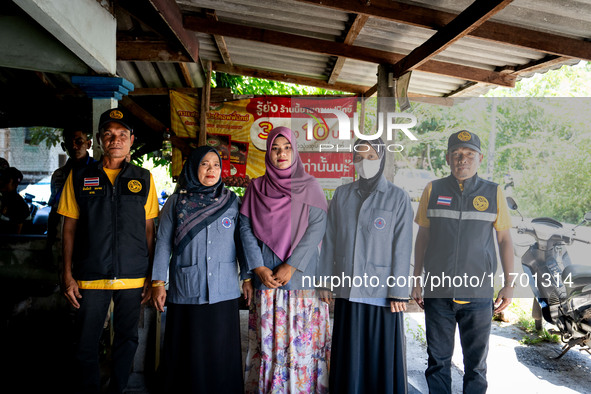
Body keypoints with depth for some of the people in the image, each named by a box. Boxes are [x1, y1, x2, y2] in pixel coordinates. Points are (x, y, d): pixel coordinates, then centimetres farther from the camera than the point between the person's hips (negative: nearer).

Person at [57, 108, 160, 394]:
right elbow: (69, 229, 5)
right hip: (90, 277, 0)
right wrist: (68, 274, -1)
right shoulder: (79, 177, 4)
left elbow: (149, 230, 6)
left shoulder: (144, 179, 5)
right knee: (86, 344, 8)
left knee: (126, 340, 12)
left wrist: (152, 276, 3)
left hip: (133, 278, 1)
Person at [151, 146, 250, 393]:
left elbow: (242, 241, 9)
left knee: (222, 353, 5)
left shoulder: (231, 201, 8)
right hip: (186, 292, 0)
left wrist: (247, 278, 5)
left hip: (224, 293, 1)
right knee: (188, 354, 6)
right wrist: (158, 282, 1)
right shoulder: (176, 202, 6)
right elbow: (163, 244, 5)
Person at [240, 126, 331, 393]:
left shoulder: (309, 187, 5)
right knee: (267, 339, 4)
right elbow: (246, 228, 4)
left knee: (301, 339, 2)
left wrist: (291, 266, -13)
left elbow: (317, 227, -5)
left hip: (300, 274, -1)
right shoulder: (256, 187, 10)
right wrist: (259, 268, -8)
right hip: (266, 277, 1)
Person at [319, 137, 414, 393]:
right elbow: (329, 241, 8)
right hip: (348, 291, 3)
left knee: (383, 357, 7)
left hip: (382, 294, -2)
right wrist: (327, 281, 6)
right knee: (348, 357, 12)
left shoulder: (398, 198, -1)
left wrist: (399, 292, -7)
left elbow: (402, 249, -4)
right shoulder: (341, 194, 7)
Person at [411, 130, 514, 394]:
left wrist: (509, 283, 3)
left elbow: (504, 239, 7)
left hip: (478, 293, 0)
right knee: (438, 360, 10)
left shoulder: (493, 193, 2)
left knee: (476, 362, 11)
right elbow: (422, 237, 8)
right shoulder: (433, 190, 3)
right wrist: (416, 280, 7)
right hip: (437, 292, 0)